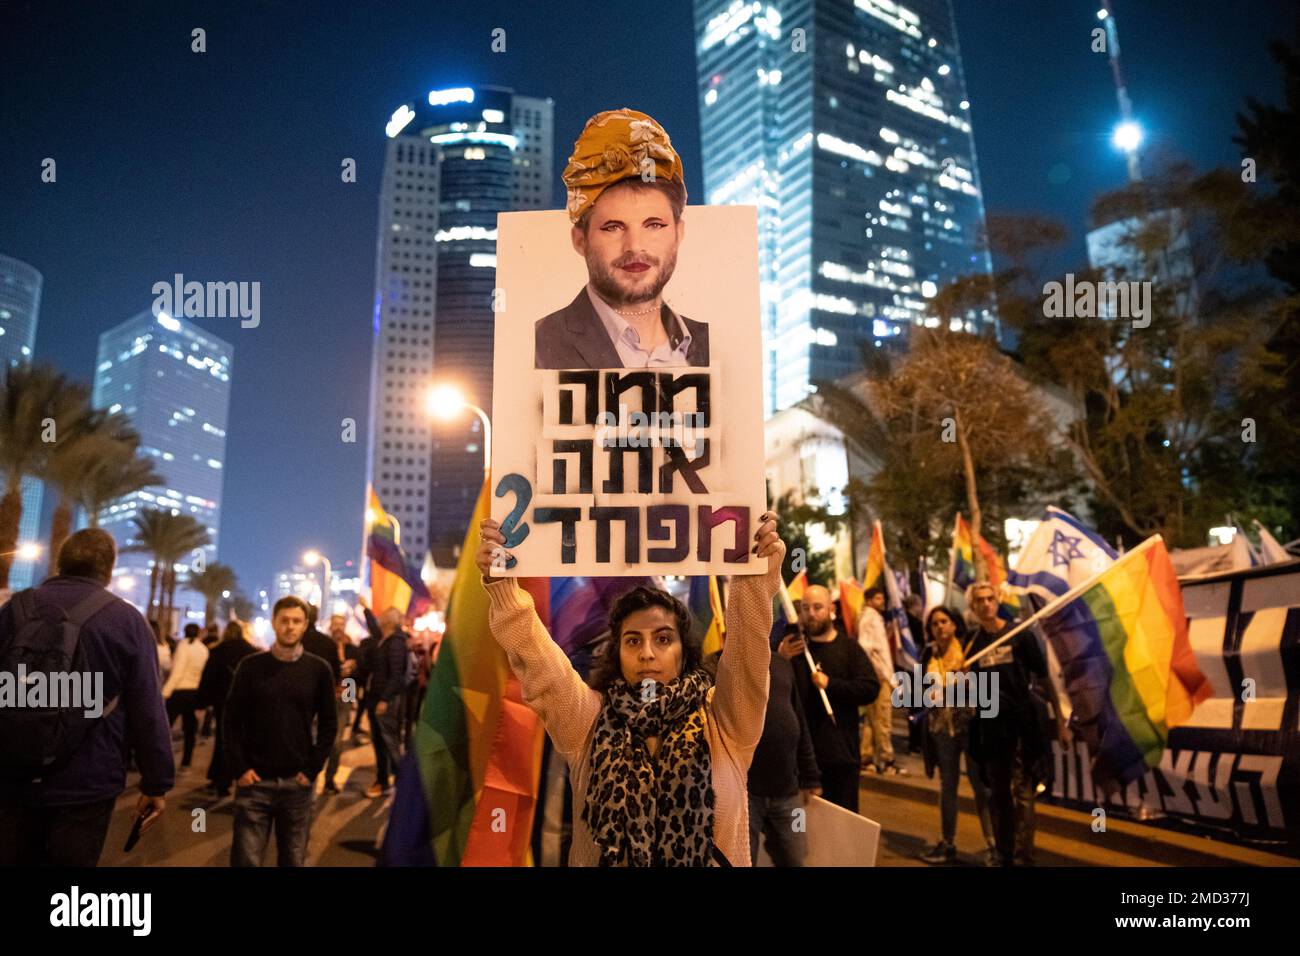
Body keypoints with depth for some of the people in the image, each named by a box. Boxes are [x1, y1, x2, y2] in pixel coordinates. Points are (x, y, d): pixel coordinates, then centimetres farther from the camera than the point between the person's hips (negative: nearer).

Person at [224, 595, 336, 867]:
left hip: (296, 783, 1)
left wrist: (312, 769, -3)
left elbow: (328, 723, 4)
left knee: (293, 858, 10)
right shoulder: (251, 666, 1)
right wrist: (239, 769, -5)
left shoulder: (318, 669, 2)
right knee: (246, 859, 2)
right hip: (254, 781, 0)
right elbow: (233, 720, 2)